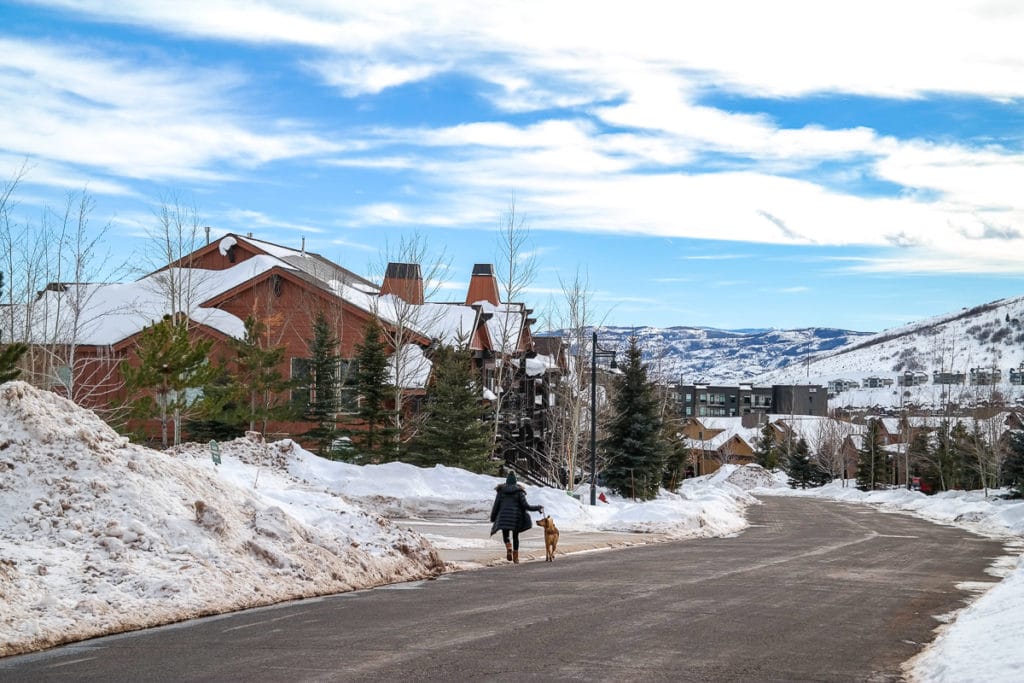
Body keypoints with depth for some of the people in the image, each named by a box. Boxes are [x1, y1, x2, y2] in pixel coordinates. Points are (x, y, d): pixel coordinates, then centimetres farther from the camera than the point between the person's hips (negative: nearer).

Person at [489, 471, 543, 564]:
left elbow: (496, 505, 3)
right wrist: (538, 508, 7)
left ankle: (509, 548, -22)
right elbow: (525, 506, -5)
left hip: (504, 517, 0)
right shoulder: (519, 491, 1)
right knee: (515, 536, 15)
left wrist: (492, 518, 14)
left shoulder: (501, 491, 4)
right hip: (516, 517, 1)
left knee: (505, 535, 9)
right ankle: (516, 557, 13)